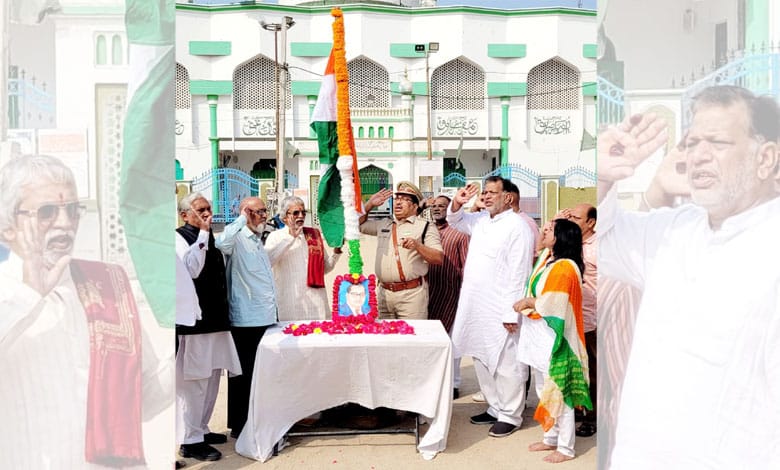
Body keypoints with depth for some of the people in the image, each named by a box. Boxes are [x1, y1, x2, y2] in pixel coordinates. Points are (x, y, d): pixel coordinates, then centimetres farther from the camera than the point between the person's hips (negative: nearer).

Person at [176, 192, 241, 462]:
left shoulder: (210, 237, 17)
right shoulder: (180, 237, -9)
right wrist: (203, 233, -22)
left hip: (215, 318, 9)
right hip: (194, 319, -9)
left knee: (212, 377, 16)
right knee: (194, 381, -4)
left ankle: (201, 429, 29)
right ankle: (191, 441, 6)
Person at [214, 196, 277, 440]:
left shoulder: (258, 240, 19)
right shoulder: (238, 239, -10)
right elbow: (222, 243, -37)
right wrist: (242, 220, -26)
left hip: (265, 319, 9)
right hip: (245, 321, -9)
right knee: (243, 375, 2)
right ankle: (239, 426, 14)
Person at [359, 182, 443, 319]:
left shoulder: (425, 227, 2)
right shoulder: (384, 224, 19)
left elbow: (439, 258, -6)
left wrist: (417, 245, -21)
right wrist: (370, 204, 14)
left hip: (411, 294, -5)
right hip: (383, 292, 5)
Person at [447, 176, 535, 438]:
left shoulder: (517, 227, -12)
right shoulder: (479, 221, 10)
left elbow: (518, 274, -16)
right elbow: (455, 221, 28)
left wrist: (511, 313, -18)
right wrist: (457, 203, 6)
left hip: (500, 311, -8)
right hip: (475, 307, 8)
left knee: (505, 364, 2)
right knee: (481, 360, 17)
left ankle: (510, 416, 17)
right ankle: (495, 409, 31)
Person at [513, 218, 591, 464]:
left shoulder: (564, 268, -18)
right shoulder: (546, 258, 10)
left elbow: (553, 305, -23)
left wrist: (528, 302, -8)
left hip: (553, 338, -9)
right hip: (538, 335, 10)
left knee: (558, 391, 0)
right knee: (544, 390, 17)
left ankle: (566, 448, 11)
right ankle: (551, 438, 30)